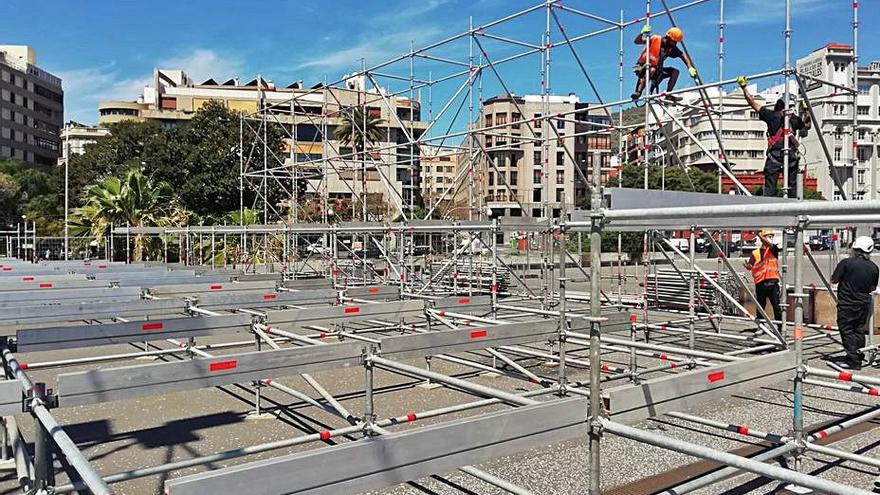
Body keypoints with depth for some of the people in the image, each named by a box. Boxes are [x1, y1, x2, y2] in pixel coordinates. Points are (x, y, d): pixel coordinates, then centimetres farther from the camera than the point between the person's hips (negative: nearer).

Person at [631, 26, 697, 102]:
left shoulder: (672, 48, 1)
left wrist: (690, 68, -11)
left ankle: (668, 94, -13)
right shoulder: (655, 39, -13)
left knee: (675, 71, -9)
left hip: (657, 71, 6)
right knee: (652, 70, -39)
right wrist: (642, 33, -37)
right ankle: (638, 92, -37)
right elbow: (637, 41, -17)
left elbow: (683, 55, 3)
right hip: (643, 68, -6)